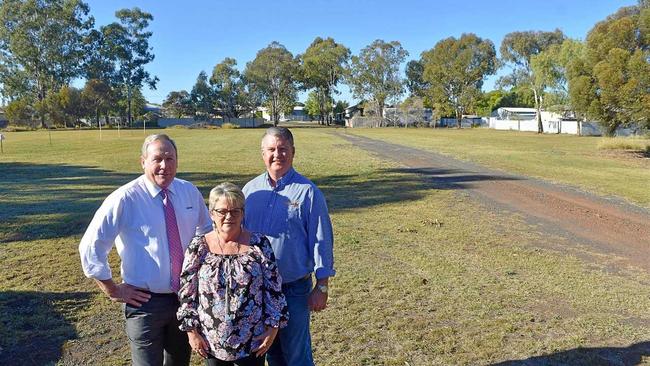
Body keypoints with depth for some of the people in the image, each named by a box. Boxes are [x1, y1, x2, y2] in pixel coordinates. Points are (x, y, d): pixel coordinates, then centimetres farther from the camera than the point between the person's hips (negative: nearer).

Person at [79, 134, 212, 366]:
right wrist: (113, 290, -10)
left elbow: (206, 230, 16)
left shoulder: (190, 192, -1)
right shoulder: (125, 199, -16)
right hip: (146, 302, -4)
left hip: (187, 297, 5)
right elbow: (90, 247, -13)